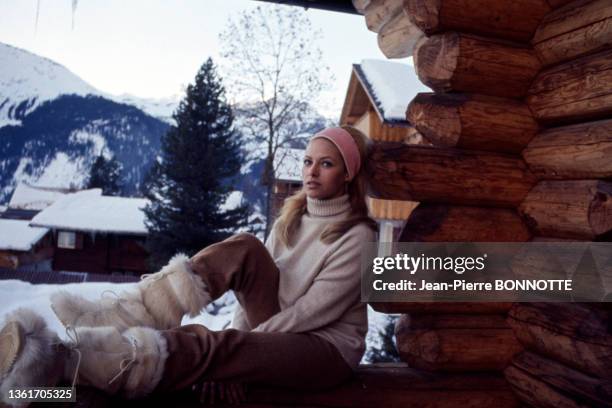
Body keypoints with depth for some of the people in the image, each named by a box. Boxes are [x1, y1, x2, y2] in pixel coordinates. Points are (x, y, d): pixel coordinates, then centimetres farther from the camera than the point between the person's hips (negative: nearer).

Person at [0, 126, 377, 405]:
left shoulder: (357, 236, -12)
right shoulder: (292, 217, 10)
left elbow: (313, 311, -18)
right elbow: (256, 281, 4)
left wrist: (233, 347, -18)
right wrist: (238, 336, -11)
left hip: (329, 346, -5)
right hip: (278, 329, 6)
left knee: (213, 345, -35)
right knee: (244, 250, -21)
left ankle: (67, 362, -49)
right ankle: (119, 317, -32)